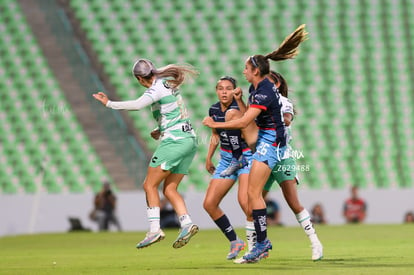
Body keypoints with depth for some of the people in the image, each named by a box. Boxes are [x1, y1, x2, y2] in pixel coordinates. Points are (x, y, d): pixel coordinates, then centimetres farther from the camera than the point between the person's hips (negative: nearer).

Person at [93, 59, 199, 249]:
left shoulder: (157, 88, -11)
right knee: (169, 189, 8)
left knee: (150, 185, -4)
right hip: (190, 139, 9)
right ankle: (186, 223, -8)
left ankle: (154, 229, -11)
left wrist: (109, 103, -23)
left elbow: (137, 105, -29)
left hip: (174, 141, -9)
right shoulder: (169, 83, 16)